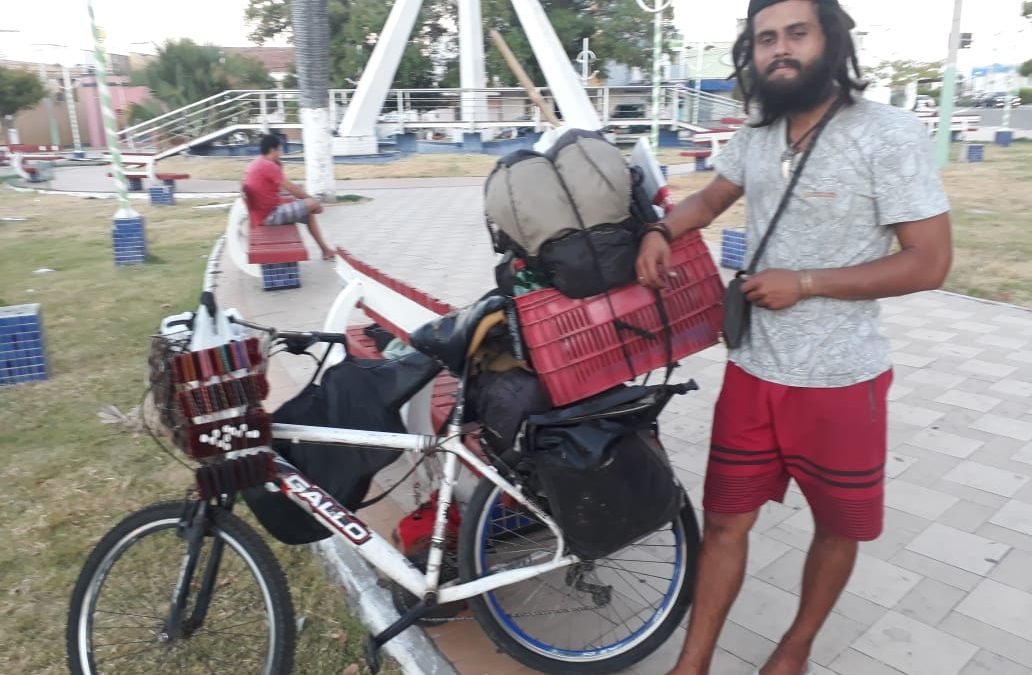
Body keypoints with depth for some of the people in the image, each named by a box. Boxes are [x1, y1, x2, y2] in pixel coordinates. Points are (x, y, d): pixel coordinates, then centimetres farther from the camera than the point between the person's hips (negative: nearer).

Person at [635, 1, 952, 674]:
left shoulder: (890, 134, -13)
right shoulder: (755, 135, 5)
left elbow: (930, 261, -15)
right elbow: (712, 197, 22)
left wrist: (803, 282, -18)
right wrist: (662, 230, 1)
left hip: (841, 382, -4)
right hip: (752, 372, 4)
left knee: (837, 527, 16)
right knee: (725, 519, 11)